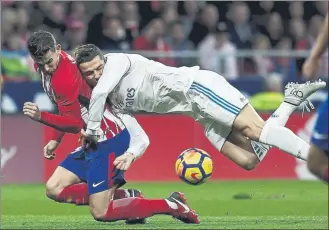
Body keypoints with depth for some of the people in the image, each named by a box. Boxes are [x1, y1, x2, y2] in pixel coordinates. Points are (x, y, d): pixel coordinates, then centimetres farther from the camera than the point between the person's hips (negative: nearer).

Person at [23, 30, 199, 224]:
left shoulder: (64, 77, -22)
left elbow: (75, 124, -19)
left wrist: (41, 117, -28)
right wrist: (55, 140, 17)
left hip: (108, 141, -10)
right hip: (93, 142, 10)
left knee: (100, 213, -12)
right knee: (54, 189, 6)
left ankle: (173, 205, -5)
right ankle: (125, 196, 6)